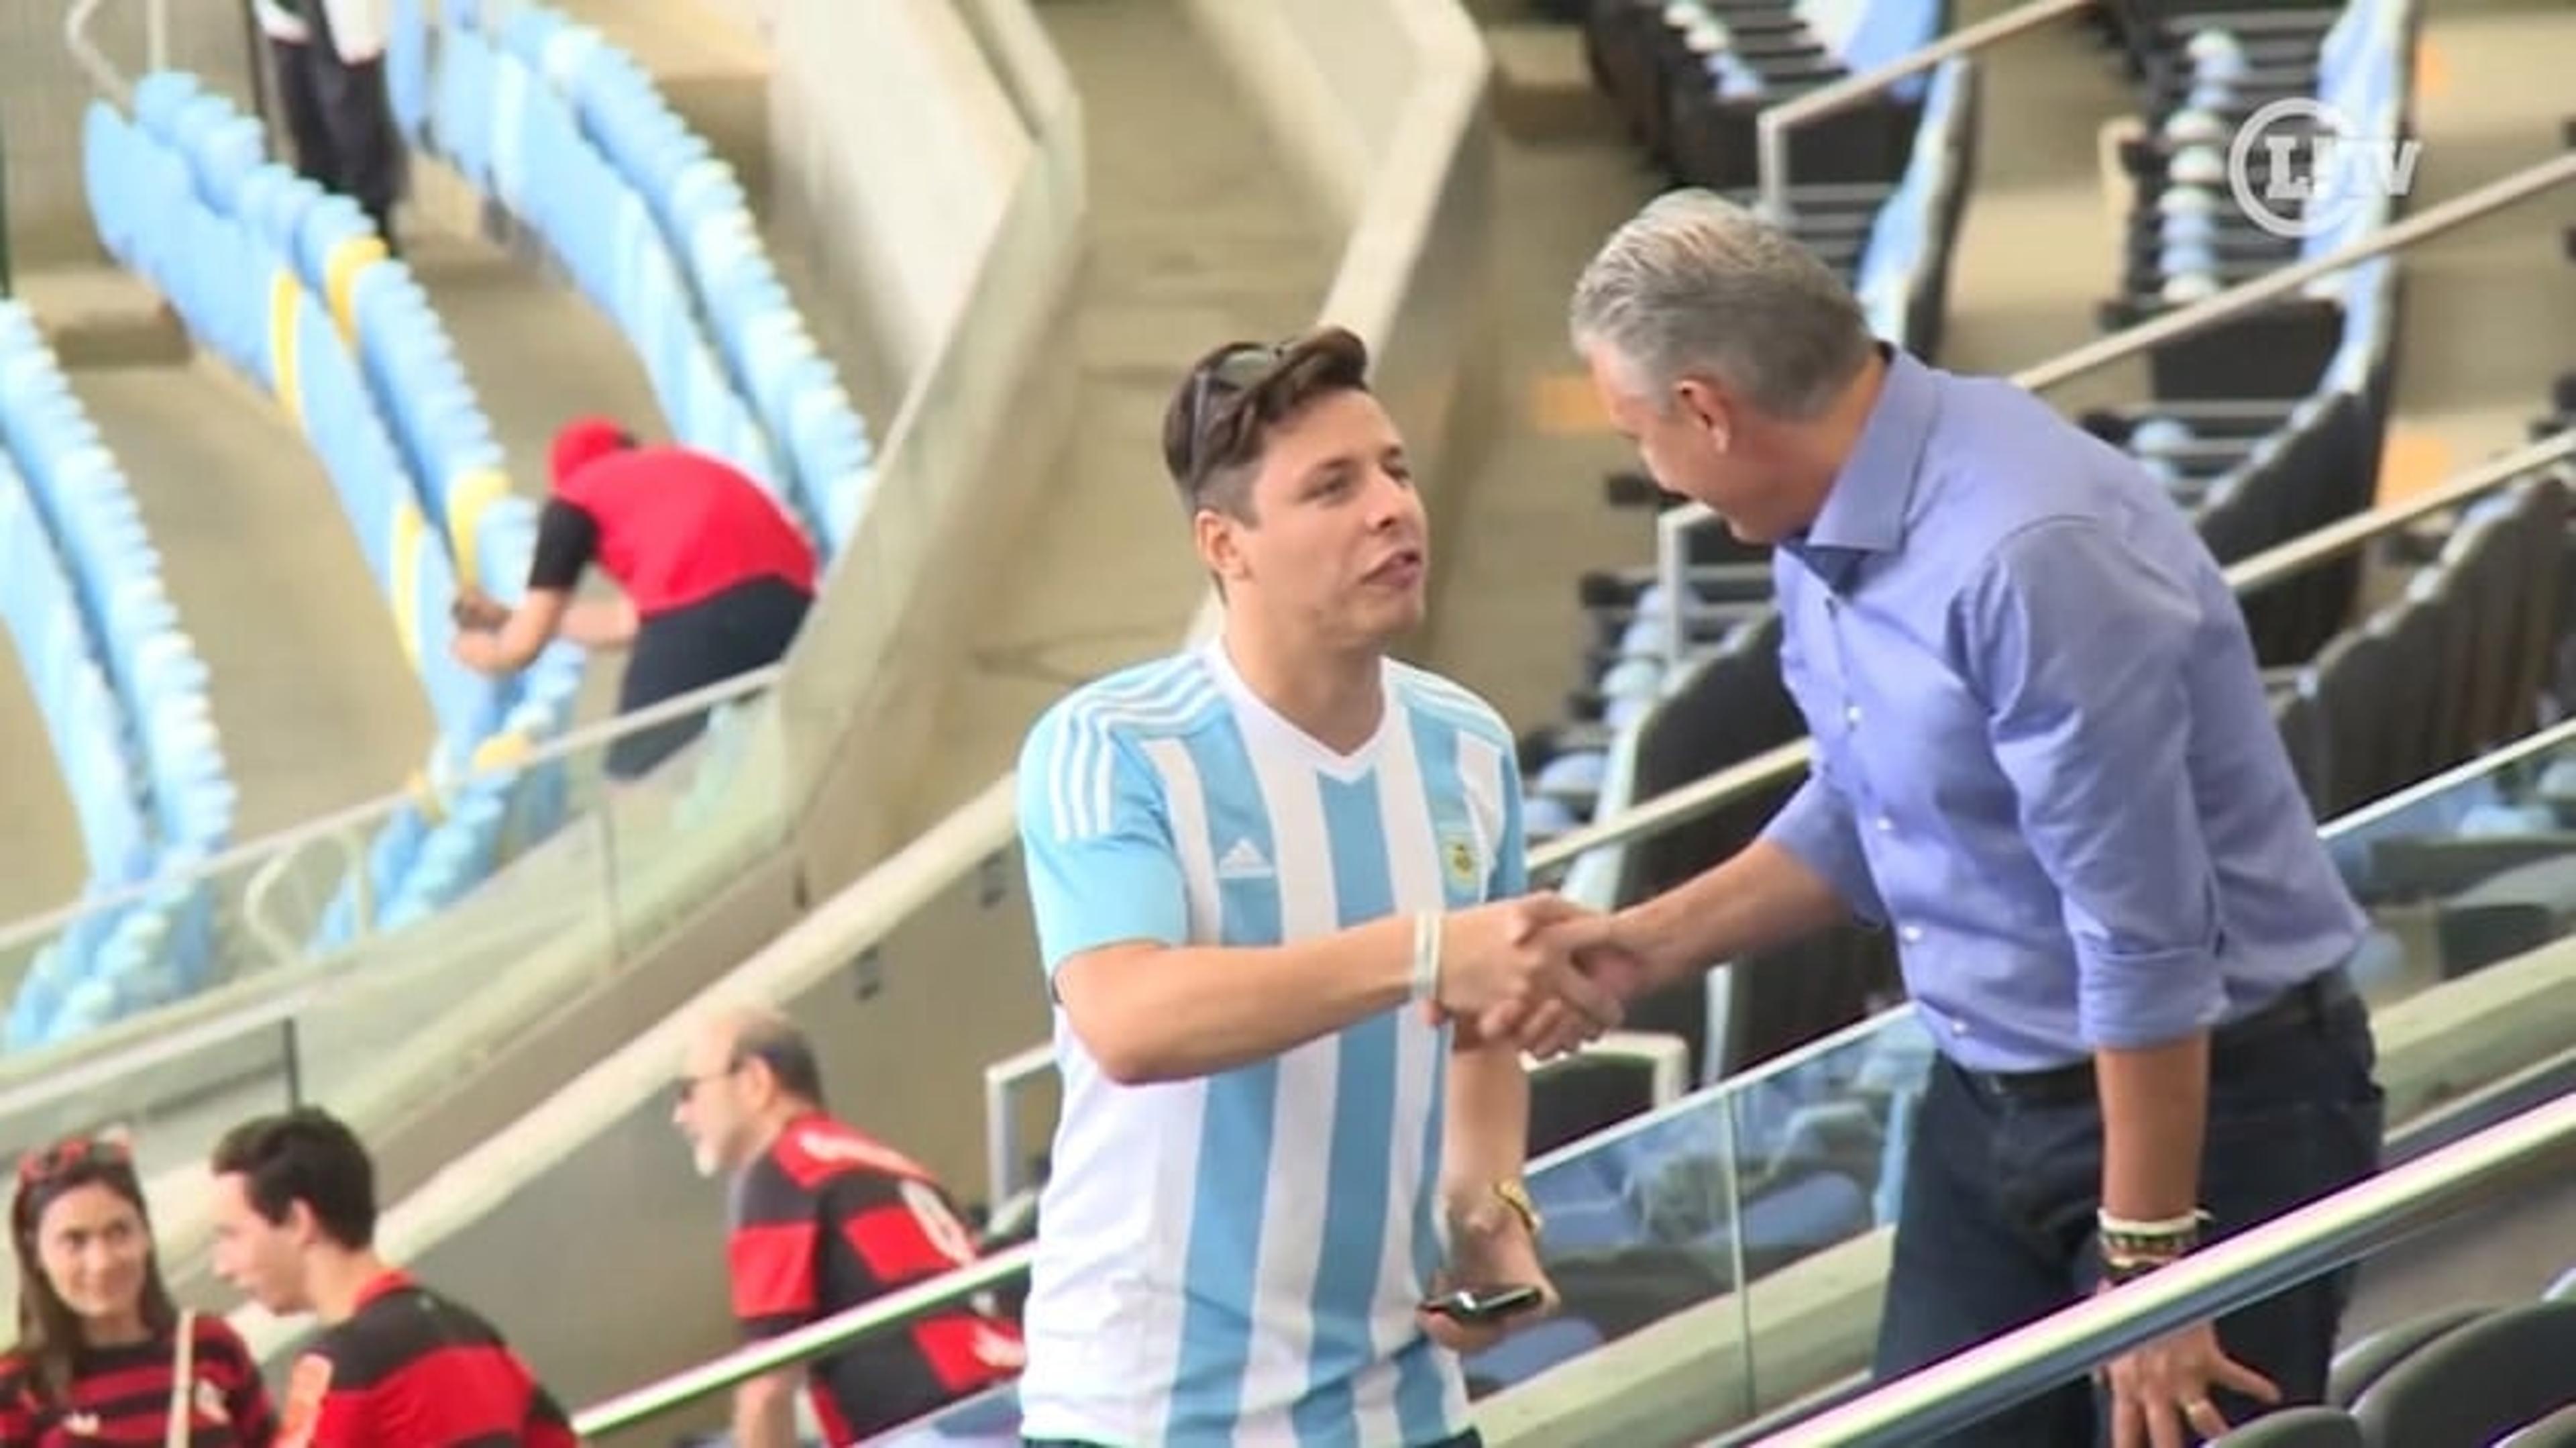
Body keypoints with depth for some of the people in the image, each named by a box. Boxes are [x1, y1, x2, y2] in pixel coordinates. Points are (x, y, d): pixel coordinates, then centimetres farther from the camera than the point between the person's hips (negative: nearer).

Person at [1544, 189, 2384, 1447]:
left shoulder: (2030, 553, -28)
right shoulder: (1829, 523, 1)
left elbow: (2145, 941, -25)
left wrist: (2148, 1261, -21)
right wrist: (1641, 950, 13)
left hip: (2209, 1096, -9)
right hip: (1987, 1102, 9)